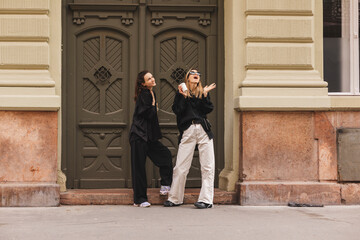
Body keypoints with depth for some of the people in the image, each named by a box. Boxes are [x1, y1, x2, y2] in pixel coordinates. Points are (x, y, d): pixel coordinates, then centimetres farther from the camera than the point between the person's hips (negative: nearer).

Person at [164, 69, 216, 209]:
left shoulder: (203, 92, 17)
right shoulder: (181, 92, 13)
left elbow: (209, 109, 3)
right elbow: (177, 110, -1)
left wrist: (205, 94, -6)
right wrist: (183, 96, -9)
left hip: (204, 130, 2)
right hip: (188, 131, -2)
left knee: (207, 166, -4)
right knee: (180, 167, -2)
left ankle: (206, 199, 0)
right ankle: (175, 199, 10)